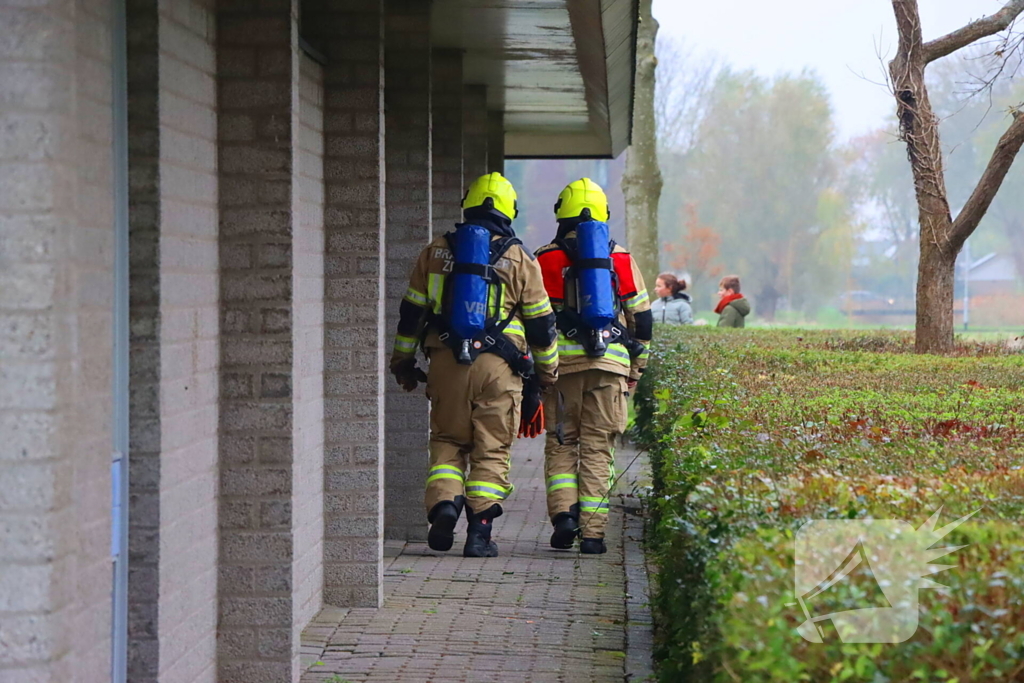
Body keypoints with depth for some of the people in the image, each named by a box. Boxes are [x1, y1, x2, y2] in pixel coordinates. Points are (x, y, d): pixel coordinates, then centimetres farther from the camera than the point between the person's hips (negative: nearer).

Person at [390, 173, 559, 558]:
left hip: (445, 361, 2)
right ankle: (480, 531, 0)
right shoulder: (520, 260, 4)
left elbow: (411, 312, 12)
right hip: (497, 366, -1)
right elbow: (541, 323, 7)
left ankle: (443, 505, -9)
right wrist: (547, 371, 19)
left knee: (447, 441, 14)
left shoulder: (435, 253, 9)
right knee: (491, 449, 5)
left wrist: (402, 362, 22)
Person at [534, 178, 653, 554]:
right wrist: (634, 370, 21)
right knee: (597, 449, 4)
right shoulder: (621, 259, 12)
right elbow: (642, 321, 13)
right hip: (611, 363, 1)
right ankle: (592, 532, 0)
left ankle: (563, 513, -10)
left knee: (561, 444, 10)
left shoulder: (545, 259, 6)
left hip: (563, 364, -1)